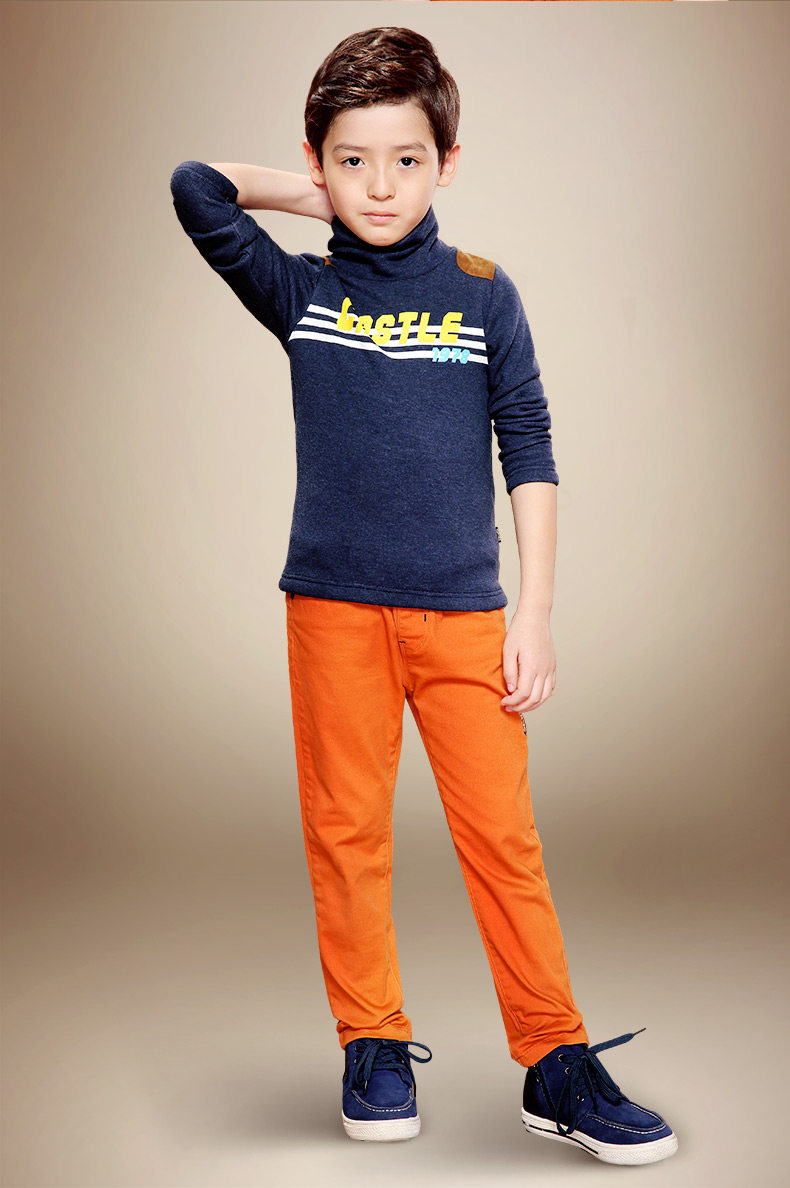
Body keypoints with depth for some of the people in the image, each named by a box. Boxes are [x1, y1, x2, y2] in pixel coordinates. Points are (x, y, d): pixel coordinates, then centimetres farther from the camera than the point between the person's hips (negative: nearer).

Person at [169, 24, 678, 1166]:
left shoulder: (483, 294, 5)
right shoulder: (300, 293, 6)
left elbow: (528, 451, 4)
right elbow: (194, 188, 1)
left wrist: (536, 611, -2)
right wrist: (322, 202, 7)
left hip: (463, 608, -1)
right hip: (334, 602, 1)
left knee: (503, 834, -2)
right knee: (346, 833, 6)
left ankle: (558, 1065, 8)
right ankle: (374, 1047, 21)